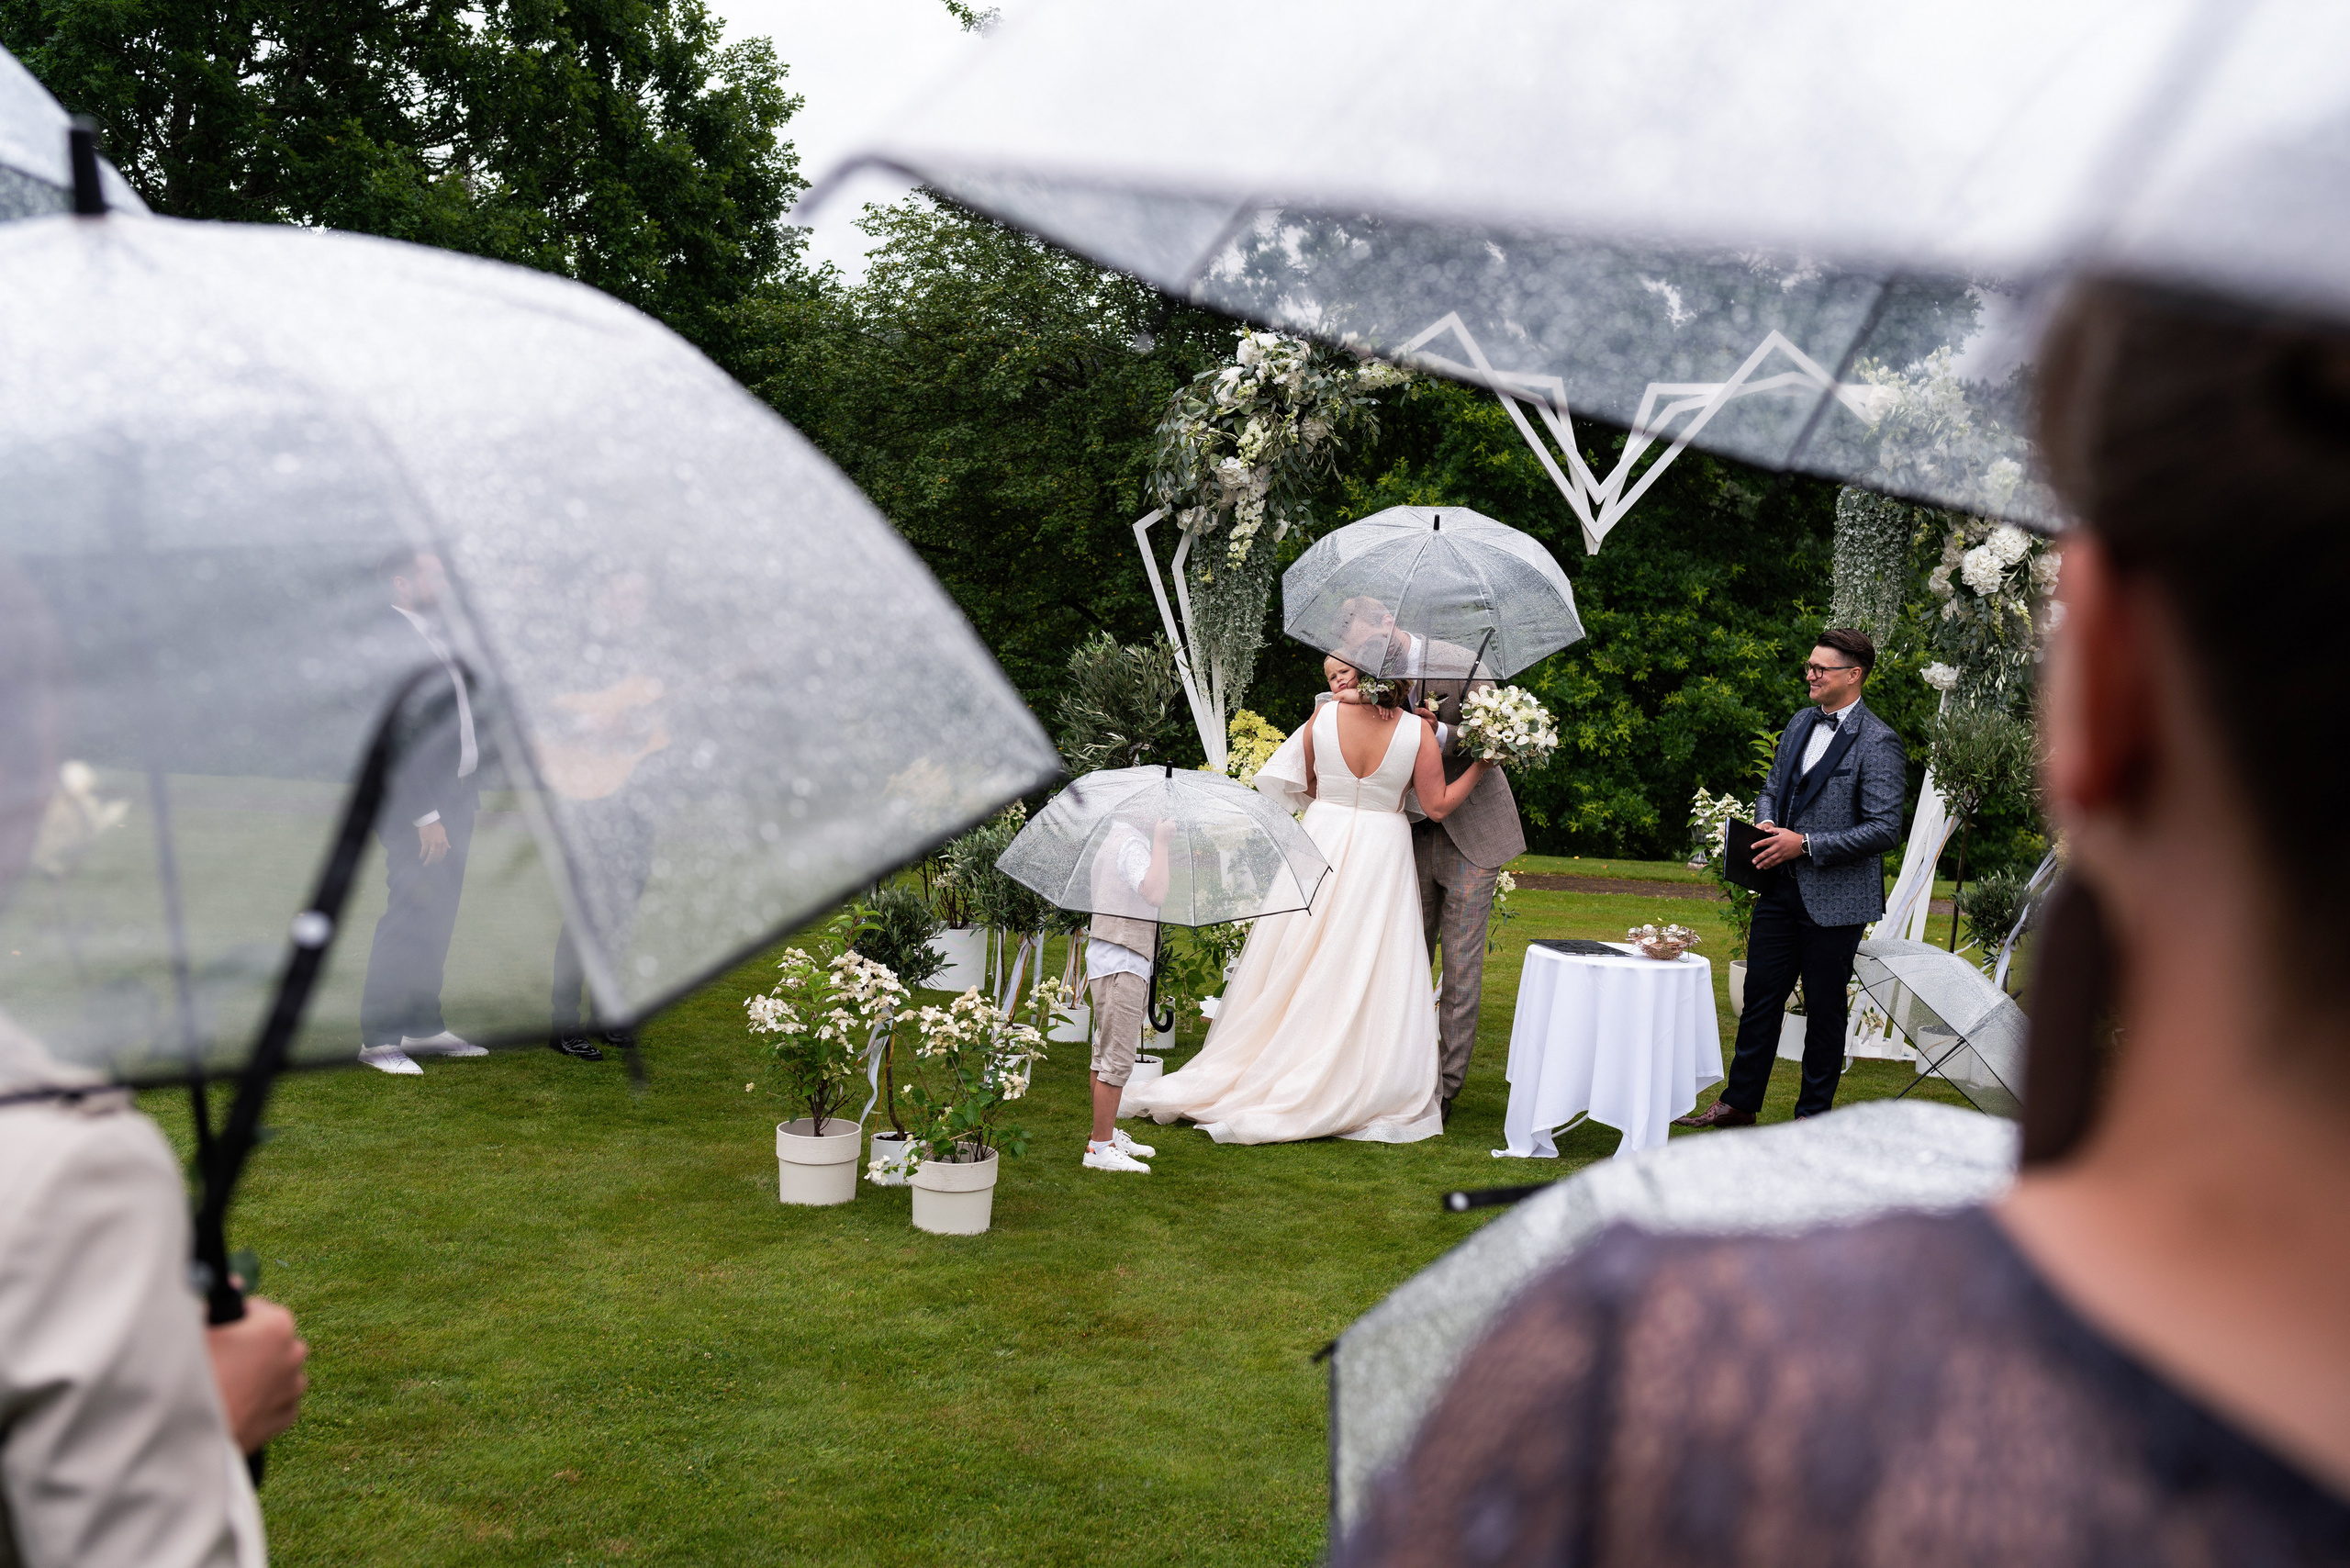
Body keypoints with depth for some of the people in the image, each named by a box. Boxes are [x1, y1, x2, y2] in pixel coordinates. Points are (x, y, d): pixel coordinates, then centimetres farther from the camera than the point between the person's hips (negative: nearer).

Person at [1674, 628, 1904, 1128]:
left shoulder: (1878, 743, -13)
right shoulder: (1801, 724, 11)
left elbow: (1885, 830, -17)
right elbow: (1771, 790, 23)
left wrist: (1805, 844, -19)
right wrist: (1766, 826, 0)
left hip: (1834, 898, -7)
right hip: (1781, 887, 7)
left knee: (1824, 1007, 6)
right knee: (1761, 993, 12)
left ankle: (1814, 1114, 19)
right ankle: (1739, 1102, 23)